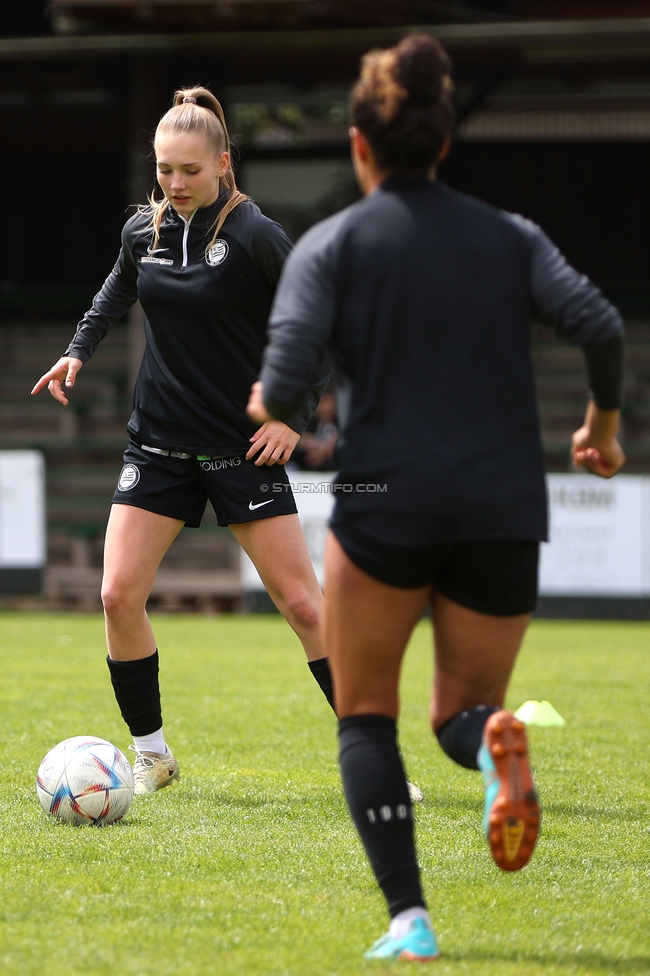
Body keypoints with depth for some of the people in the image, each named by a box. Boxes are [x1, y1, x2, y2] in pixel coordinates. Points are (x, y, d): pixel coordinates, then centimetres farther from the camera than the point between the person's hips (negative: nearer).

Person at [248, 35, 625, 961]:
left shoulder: (331, 244, 1)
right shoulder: (510, 236, 8)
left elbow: (285, 381, -11)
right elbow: (600, 325, -6)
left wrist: (265, 408, 12)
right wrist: (603, 423, 11)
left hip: (386, 502, -2)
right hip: (504, 509, 2)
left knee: (366, 716, 13)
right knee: (462, 711, 16)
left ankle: (408, 917, -5)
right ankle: (493, 738, -24)